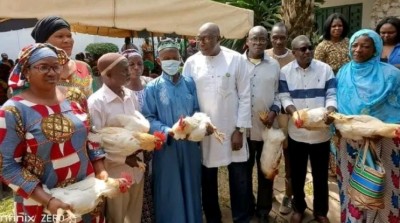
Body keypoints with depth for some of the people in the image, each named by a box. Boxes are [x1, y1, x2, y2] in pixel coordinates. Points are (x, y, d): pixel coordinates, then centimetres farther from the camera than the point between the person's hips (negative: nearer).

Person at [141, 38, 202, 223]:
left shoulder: (189, 83, 4)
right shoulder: (153, 87, -3)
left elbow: (197, 111, 6)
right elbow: (148, 118, -8)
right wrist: (168, 131, -23)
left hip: (190, 145, 3)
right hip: (166, 146, -2)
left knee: (191, 187, 15)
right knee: (169, 192, 9)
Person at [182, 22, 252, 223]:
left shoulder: (236, 59, -3)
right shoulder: (191, 63, 0)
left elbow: (245, 97, -3)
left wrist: (240, 129, -6)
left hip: (232, 130, -1)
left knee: (239, 180, 9)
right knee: (207, 180, 13)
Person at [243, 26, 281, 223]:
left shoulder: (274, 65, 6)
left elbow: (278, 93, 9)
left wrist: (274, 110, -8)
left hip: (266, 127, 1)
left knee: (265, 170, 11)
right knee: (244, 169, 13)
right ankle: (246, 207, 33)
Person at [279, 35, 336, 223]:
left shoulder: (325, 69, -1)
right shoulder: (285, 71, -1)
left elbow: (331, 96, -3)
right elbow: (284, 98, -5)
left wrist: (329, 113, -23)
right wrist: (296, 113, -23)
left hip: (321, 132, 0)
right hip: (296, 132, 0)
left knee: (320, 174, 11)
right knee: (297, 173, 14)